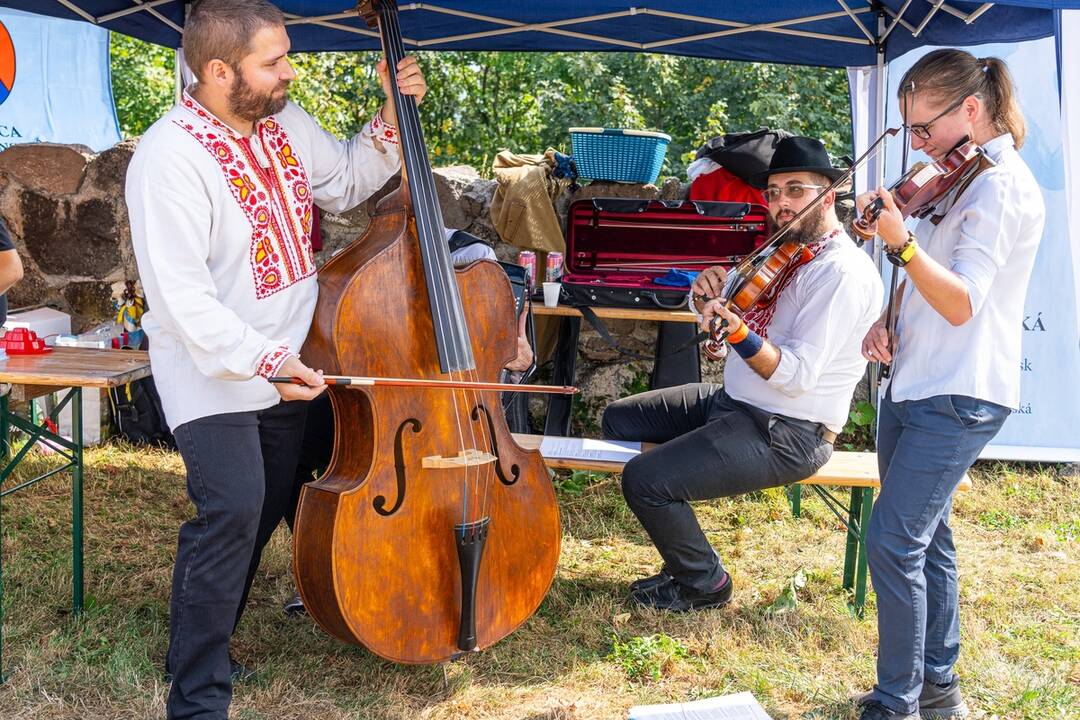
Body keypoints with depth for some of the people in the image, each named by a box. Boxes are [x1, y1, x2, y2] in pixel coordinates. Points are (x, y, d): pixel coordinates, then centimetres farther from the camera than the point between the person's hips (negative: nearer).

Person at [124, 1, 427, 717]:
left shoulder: (286, 122, 2)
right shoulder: (171, 155, -23)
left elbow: (346, 182, 19)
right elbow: (181, 296, -26)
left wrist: (392, 119, 4)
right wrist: (264, 359, -32)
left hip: (287, 365, 8)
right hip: (213, 371, -8)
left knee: (268, 506, 16)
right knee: (232, 509, -22)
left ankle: (207, 638, 37)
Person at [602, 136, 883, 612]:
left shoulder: (842, 272, -20)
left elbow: (798, 375, -28)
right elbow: (717, 316, 12)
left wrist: (737, 330, -42)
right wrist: (708, 295, -11)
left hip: (788, 433, -10)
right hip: (733, 401, 10)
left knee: (645, 479, -22)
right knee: (620, 419, 14)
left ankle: (704, 583, 5)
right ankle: (685, 555, 18)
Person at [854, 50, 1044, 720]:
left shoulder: (1003, 186, -14)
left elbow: (961, 304, -23)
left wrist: (900, 241, -35)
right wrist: (887, 324, 2)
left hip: (959, 395, -9)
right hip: (914, 383, 10)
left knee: (893, 544, -11)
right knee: (926, 538, 16)